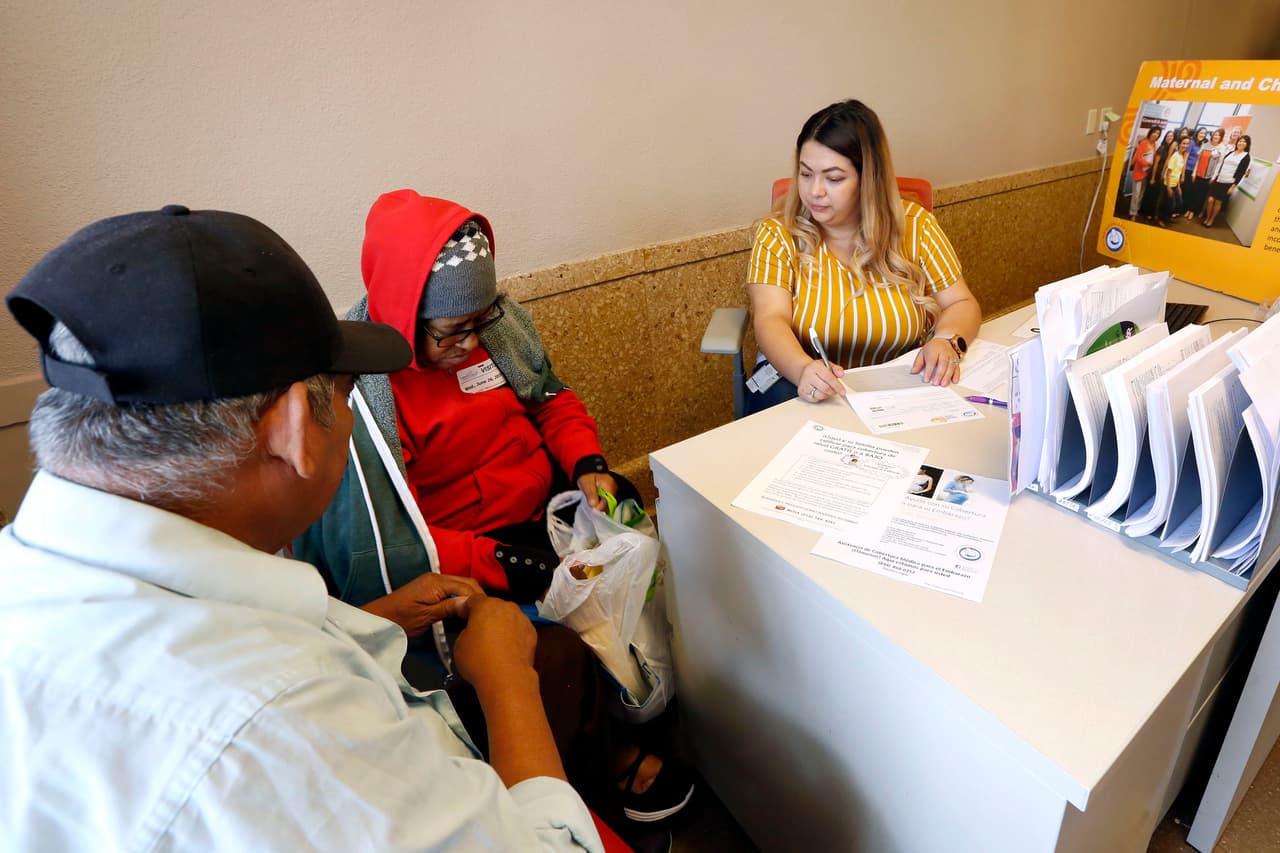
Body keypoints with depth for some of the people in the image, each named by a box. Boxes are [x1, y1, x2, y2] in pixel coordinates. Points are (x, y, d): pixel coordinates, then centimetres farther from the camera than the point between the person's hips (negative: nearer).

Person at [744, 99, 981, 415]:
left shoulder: (913, 225, -1)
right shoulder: (778, 234, -5)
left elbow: (961, 304, 3)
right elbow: (771, 320, -17)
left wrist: (947, 341, -21)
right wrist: (803, 369, -39)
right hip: (797, 380, -1)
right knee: (779, 398, -33)